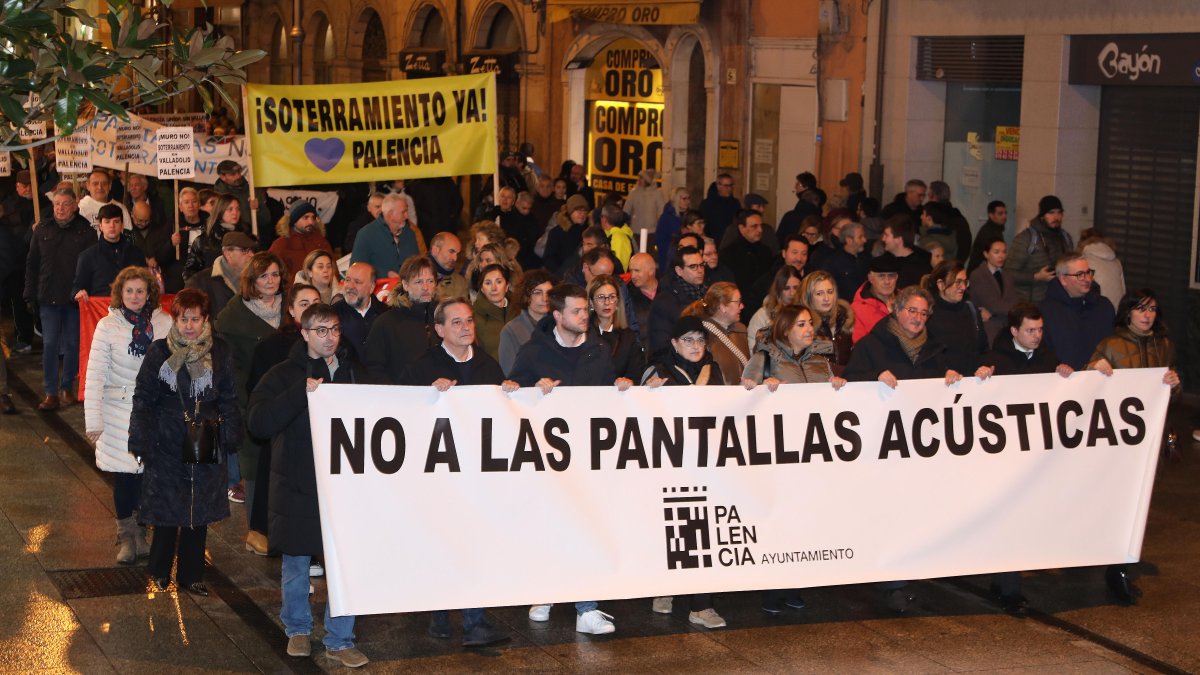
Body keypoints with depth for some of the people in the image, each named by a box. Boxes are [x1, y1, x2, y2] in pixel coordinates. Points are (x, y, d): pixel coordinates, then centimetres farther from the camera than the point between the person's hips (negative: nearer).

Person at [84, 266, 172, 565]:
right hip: (119, 410, -1)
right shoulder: (108, 326, -5)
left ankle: (139, 533, 18)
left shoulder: (164, 324, -2)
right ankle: (126, 536, 17)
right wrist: (93, 420, -9)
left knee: (147, 473, 0)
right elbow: (95, 375, -6)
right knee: (123, 475, 2)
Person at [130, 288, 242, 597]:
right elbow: (143, 399, -1)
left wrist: (230, 439, 1)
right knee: (166, 511, 3)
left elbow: (228, 400, 7)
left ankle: (190, 575, 21)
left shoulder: (219, 353, 1)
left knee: (199, 513, 8)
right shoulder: (159, 352, -4)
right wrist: (141, 443, -5)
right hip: (167, 445, -2)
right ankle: (160, 571, 22)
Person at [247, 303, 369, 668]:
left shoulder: (352, 371, 8)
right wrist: (301, 392, -27)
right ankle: (297, 630, 30)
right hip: (298, 486, -2)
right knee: (296, 565, 10)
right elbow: (258, 422, -18)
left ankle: (339, 640, 14)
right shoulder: (284, 375, -4)